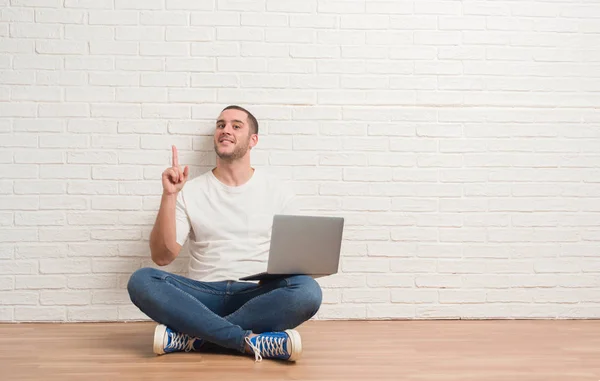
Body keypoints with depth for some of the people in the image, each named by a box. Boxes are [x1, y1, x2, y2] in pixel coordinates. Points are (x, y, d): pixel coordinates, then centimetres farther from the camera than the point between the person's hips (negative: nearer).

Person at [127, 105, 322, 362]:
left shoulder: (278, 192, 9)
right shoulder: (190, 191, 8)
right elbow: (162, 257, 0)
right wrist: (169, 196, -11)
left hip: (257, 297, 0)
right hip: (203, 297, 0)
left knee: (308, 291, -32)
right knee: (141, 281, -27)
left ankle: (196, 337, -24)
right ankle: (253, 342, -30)